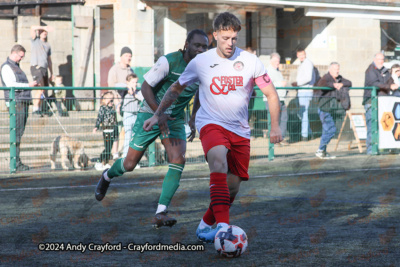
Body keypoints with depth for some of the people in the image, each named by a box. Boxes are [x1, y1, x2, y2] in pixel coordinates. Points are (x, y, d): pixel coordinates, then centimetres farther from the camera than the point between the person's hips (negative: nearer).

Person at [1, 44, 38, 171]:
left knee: (20, 132, 6)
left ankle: (16, 161, 7)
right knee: (17, 132, -11)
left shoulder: (16, 67, 24)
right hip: (16, 103, -9)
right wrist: (28, 85, -17)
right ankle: (15, 162, -12)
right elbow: (10, 84, -17)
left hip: (24, 103, 9)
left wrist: (32, 84, 14)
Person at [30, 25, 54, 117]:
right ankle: (35, 110, -19)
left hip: (44, 69, 6)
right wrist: (44, 27, -19)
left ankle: (42, 109, 13)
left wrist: (51, 74, 18)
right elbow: (33, 28, -14)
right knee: (40, 89, -19)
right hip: (36, 67, -6)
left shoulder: (48, 45, 20)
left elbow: (49, 61, 21)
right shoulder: (35, 40, 5)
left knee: (44, 91, 5)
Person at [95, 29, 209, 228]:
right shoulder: (169, 61, -19)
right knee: (130, 164, 2)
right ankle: (107, 177, 39)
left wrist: (194, 123, 11)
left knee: (178, 161, -20)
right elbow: (146, 86, -16)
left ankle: (160, 214, -21)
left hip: (175, 120, 4)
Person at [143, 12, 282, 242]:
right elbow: (176, 89, 13)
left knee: (233, 186, 2)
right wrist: (159, 114, 6)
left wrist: (275, 126, -4)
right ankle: (223, 224, -41)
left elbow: (271, 94, 5)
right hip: (211, 123, -3)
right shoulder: (201, 62, -2)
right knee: (219, 162, -33)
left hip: (240, 130, 3)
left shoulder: (250, 61, -2)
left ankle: (206, 225, 27)